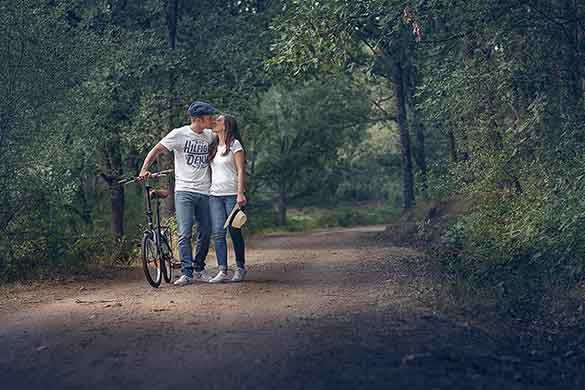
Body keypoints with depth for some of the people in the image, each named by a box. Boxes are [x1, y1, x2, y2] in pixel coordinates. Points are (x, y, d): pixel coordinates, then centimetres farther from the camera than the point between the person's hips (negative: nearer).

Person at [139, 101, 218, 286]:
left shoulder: (209, 136, 9)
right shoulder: (179, 134, -5)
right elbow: (157, 150, -1)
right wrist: (144, 169, -11)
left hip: (204, 192, 5)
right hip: (184, 191, -5)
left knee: (205, 233, 7)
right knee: (184, 233, -11)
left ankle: (199, 270, 22)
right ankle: (187, 273, -9)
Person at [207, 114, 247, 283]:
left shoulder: (234, 144, 0)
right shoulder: (214, 147, 18)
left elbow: (241, 170, -6)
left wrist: (240, 193, -15)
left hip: (232, 194, -5)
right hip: (215, 194, 5)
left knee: (235, 231, -1)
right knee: (218, 233, -6)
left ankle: (240, 267, 11)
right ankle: (222, 271, -9)